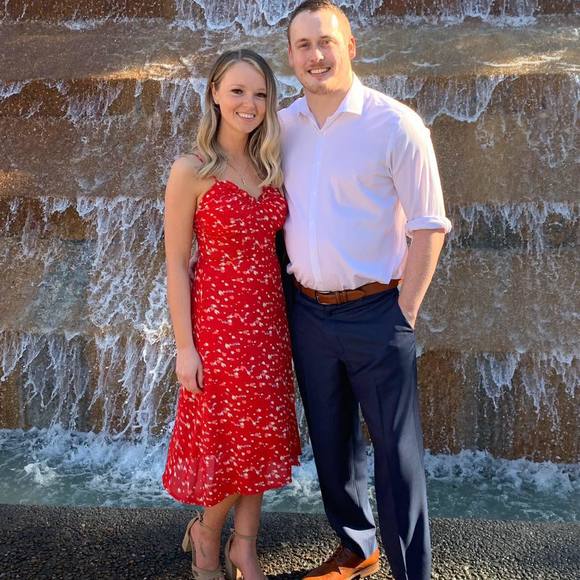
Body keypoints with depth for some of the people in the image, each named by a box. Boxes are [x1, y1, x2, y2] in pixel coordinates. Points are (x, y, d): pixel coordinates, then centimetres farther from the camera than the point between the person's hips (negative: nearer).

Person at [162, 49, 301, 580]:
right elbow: (176, 263, -10)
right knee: (227, 439, 6)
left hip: (269, 321, 6)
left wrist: (287, 319, 6)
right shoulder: (191, 171, -10)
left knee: (261, 438, 13)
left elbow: (269, 246, 11)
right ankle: (206, 532, 35)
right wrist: (185, 346, -12)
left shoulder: (268, 168, 7)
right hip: (219, 321, -5)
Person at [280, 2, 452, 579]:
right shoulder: (283, 126, 6)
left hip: (375, 313, -5)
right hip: (308, 312, 5)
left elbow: (428, 226, -9)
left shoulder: (396, 124, -9)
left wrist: (405, 313, -10)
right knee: (330, 443, 18)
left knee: (396, 451, 3)